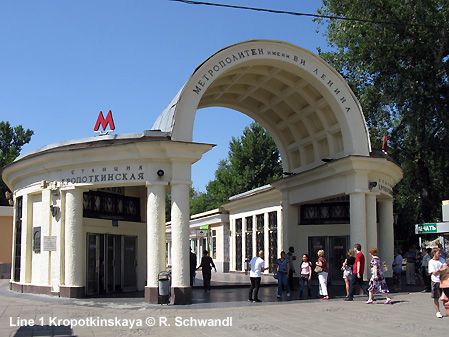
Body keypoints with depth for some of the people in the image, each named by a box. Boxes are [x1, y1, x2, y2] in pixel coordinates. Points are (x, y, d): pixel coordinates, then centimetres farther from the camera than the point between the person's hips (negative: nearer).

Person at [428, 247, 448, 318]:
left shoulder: (442, 259, 9)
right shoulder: (431, 262, -4)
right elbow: (434, 273, -9)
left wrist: (439, 270, -14)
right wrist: (442, 269, -15)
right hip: (436, 281, -3)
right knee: (436, 298, 3)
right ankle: (438, 312, 12)